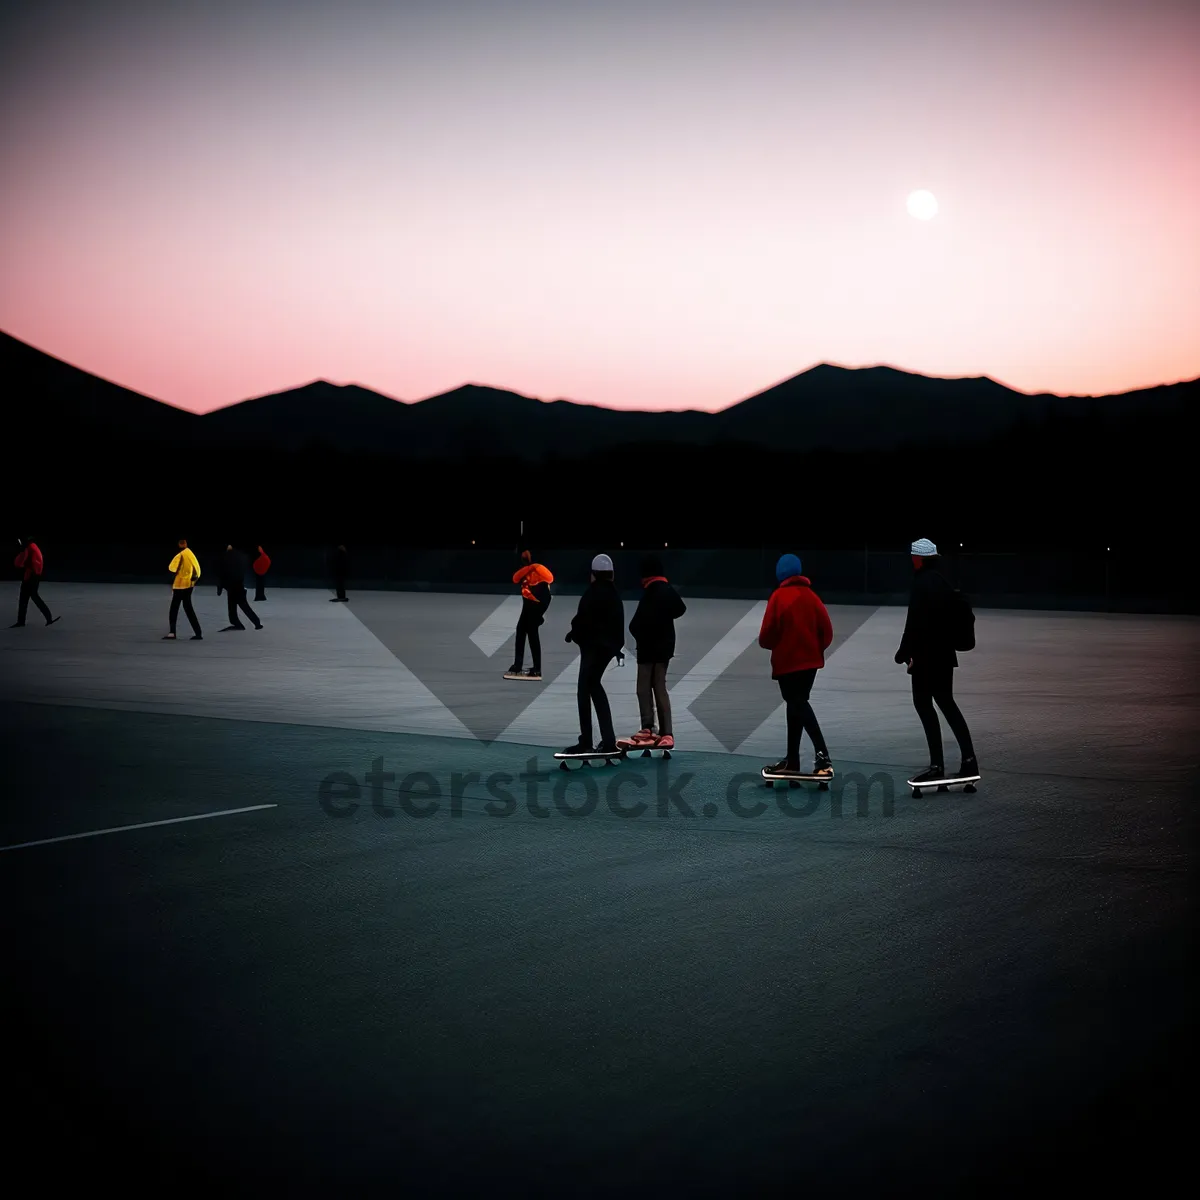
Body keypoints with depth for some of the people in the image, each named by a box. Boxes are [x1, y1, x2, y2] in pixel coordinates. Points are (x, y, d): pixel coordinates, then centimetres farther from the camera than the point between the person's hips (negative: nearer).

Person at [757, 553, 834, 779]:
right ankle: (792, 759, 22)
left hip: (787, 661, -6)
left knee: (797, 705, -8)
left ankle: (822, 753, -26)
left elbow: (768, 632, -13)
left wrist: (767, 643, 8)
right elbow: (826, 630, 1)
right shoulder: (811, 596, 5)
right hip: (810, 660, 6)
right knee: (798, 704, 15)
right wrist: (815, 648, 15)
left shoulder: (779, 596, -10)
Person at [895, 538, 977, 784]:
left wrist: (906, 653, -15)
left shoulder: (923, 583, -16)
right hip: (944, 654, 9)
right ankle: (969, 761, 15)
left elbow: (914, 622, -20)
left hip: (926, 655, -9)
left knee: (923, 703, -2)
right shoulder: (942, 581, 12)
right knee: (946, 702, 15)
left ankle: (937, 765, -4)